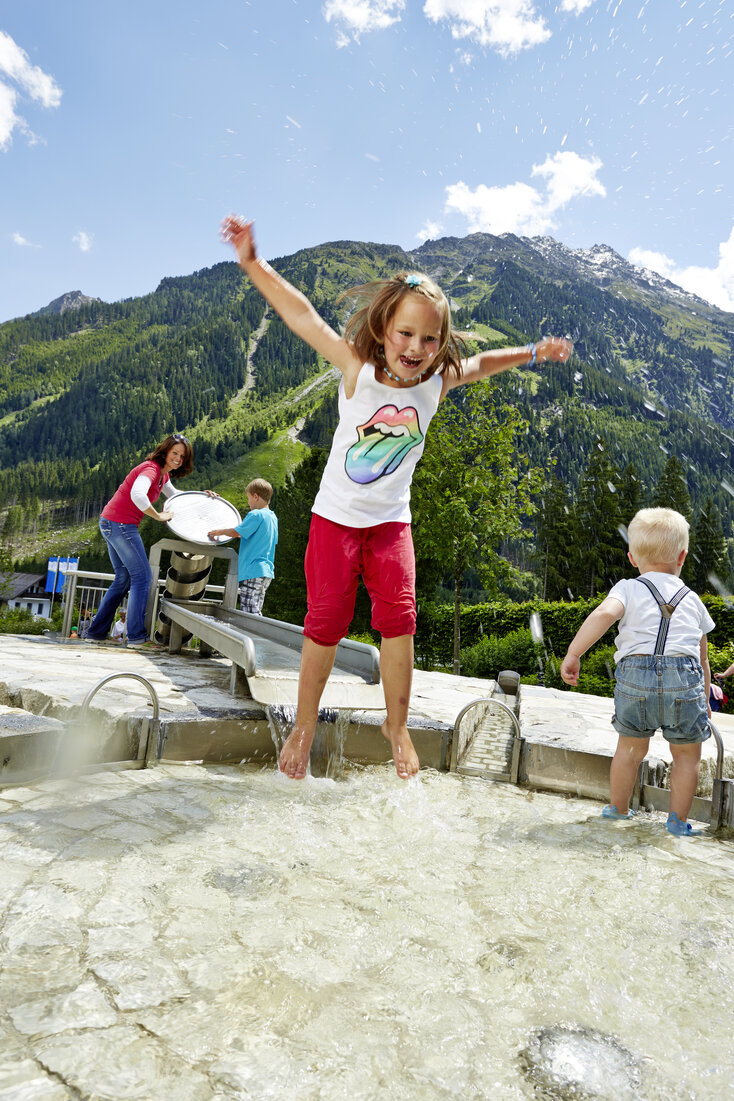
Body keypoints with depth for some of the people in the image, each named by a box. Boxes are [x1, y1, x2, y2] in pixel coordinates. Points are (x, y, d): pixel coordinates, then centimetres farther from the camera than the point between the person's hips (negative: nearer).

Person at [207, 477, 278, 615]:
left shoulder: (255, 515, -11)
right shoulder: (273, 517, 15)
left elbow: (236, 532, -10)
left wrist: (219, 532, 5)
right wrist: (241, 536, 21)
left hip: (253, 571, -9)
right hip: (266, 571, 9)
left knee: (250, 612, -11)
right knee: (255, 612, 12)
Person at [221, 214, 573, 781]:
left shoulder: (438, 381, -6)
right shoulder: (358, 368, -15)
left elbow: (480, 363, 15)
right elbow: (302, 314, -13)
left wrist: (533, 352, 25)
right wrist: (252, 261, -16)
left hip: (391, 520, 3)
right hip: (336, 515, -2)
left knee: (399, 615, -4)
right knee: (326, 620, 0)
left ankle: (397, 724, 17)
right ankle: (304, 727, 18)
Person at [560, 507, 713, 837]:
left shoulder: (628, 588, 11)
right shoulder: (692, 600, 21)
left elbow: (605, 614, -13)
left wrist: (573, 654, -14)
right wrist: (704, 698, 38)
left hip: (635, 674, -1)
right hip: (684, 676, 1)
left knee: (631, 747, 21)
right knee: (687, 754, 23)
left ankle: (617, 809, 38)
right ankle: (678, 821, 31)